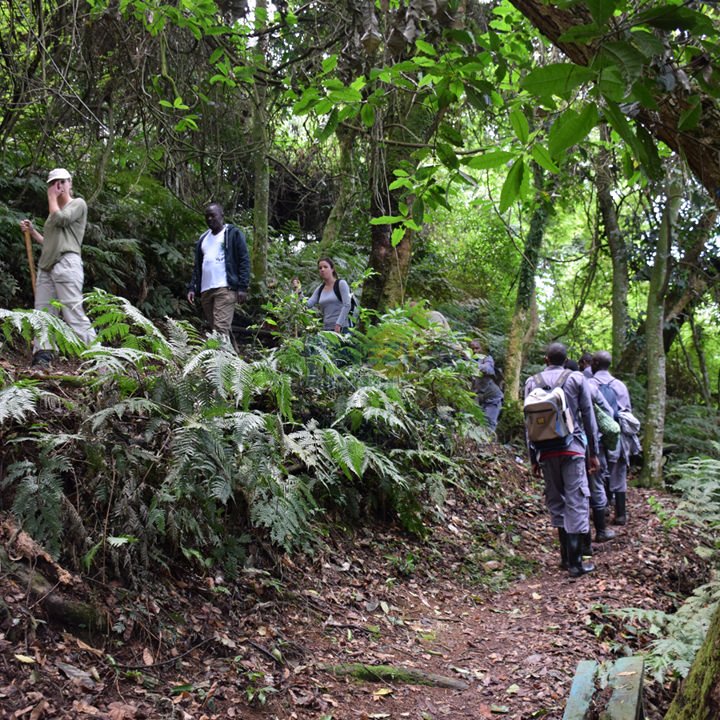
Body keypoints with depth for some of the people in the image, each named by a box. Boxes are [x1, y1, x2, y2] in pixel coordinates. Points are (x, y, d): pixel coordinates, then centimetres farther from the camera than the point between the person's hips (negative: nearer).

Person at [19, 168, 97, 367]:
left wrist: (52, 198, 2)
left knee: (74, 313, -16)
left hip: (66, 263, -8)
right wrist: (31, 231, 15)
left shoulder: (78, 204, 7)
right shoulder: (55, 210, 26)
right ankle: (42, 356, 0)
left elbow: (59, 219, -11)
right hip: (46, 266, 8)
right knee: (43, 313, 1)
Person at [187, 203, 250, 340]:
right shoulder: (203, 238, 22)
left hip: (225, 288, -6)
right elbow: (197, 266, 24)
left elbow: (244, 261, -3)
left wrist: (242, 287, -12)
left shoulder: (233, 234, 4)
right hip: (205, 291, 7)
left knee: (221, 327, -17)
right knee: (215, 328, 5)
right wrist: (192, 288, 11)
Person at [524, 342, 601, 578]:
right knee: (576, 502, -1)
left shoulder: (532, 382, 6)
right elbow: (588, 417, 1)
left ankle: (566, 555, 18)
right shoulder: (577, 379, 1)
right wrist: (593, 453, 8)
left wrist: (533, 458, 12)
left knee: (556, 501, 14)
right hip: (573, 448, -2)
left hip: (546, 451, 3)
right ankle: (575, 562, -4)